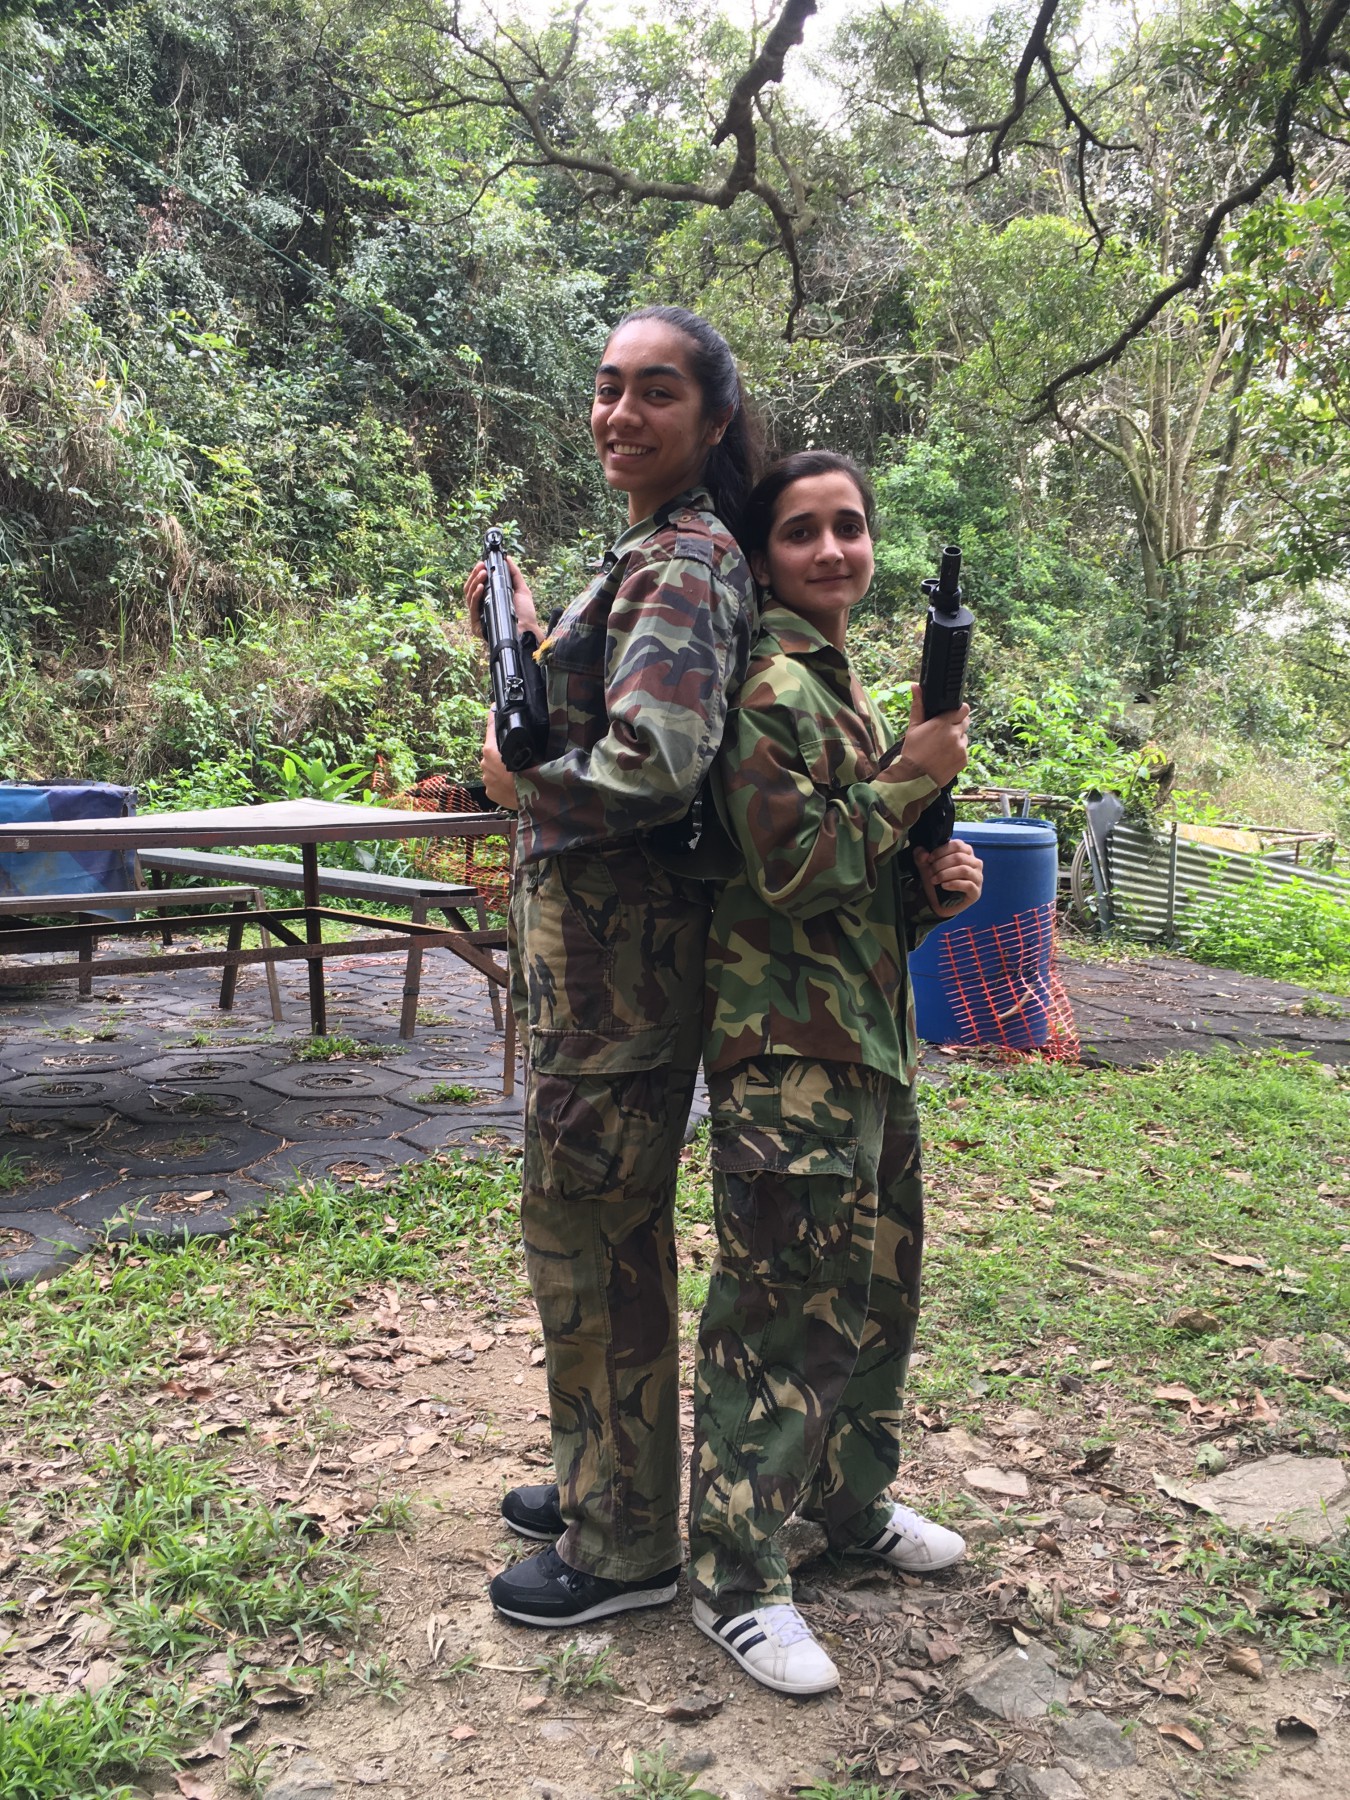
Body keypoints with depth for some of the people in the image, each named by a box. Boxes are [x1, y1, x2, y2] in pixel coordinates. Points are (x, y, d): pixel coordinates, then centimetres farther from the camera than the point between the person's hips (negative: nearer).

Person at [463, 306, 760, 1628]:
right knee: (596, 1223, 20)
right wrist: (527, 640, 9)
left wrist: (519, 783, -13)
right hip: (589, 936, 10)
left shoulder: (688, 560, -15)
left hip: (618, 943, -10)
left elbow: (657, 761, -29)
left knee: (587, 1231, 1)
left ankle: (623, 1546, 20)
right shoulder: (649, 553, 16)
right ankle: (598, 1479, 38)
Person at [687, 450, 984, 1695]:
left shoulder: (847, 683, 18)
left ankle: (851, 1499, 39)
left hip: (873, 1038, 9)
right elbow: (790, 867, -20)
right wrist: (912, 778, -14)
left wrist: (931, 883, 4)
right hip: (787, 1050, -9)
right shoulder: (766, 681, -12)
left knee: (881, 1287, 19)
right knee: (780, 1311, -1)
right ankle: (737, 1580, 15)